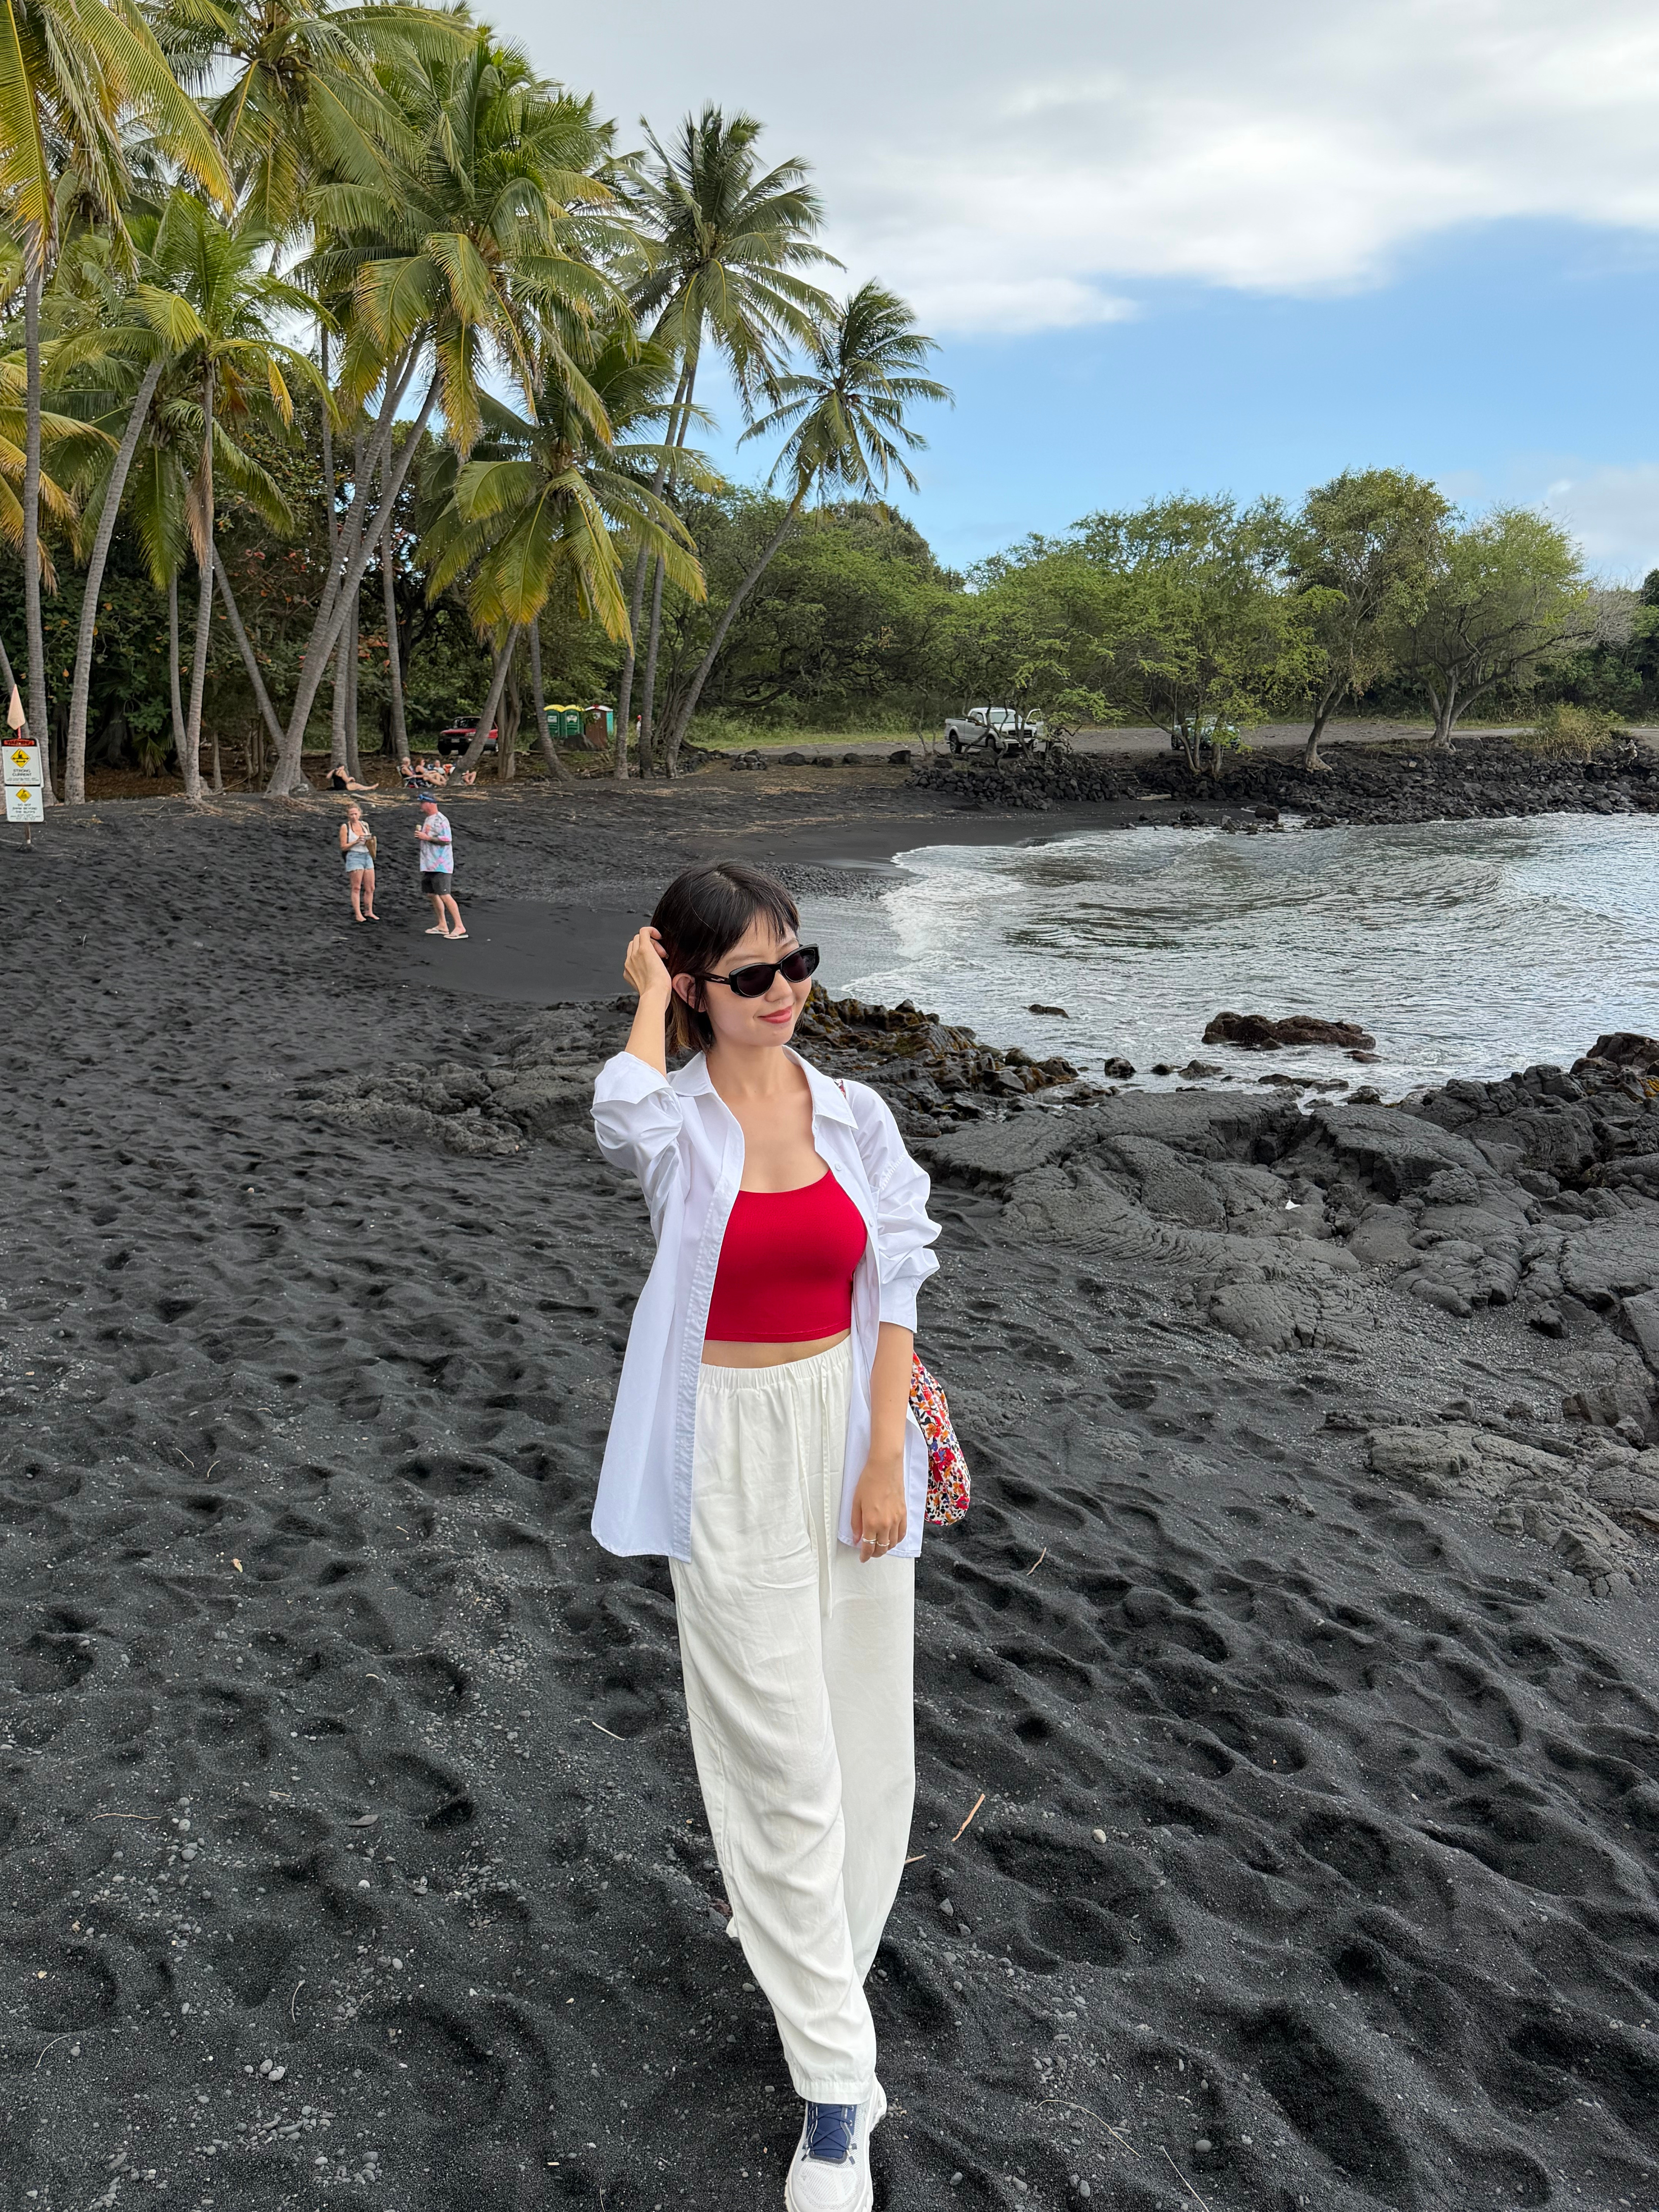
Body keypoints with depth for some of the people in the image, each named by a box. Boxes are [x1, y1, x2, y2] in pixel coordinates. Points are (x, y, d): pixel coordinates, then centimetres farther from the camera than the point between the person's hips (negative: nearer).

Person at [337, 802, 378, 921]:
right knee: (356, 888, -4)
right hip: (354, 857, -5)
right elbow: (343, 847, -5)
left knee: (370, 888, 6)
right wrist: (356, 842, -16)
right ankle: (358, 915, -3)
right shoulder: (345, 827, -3)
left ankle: (369, 912, 18)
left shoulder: (365, 825, 12)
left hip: (367, 856, 6)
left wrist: (369, 841, -2)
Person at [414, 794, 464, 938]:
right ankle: (442, 926, 21)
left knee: (444, 895, -15)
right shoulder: (427, 819, 16)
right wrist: (420, 833, 10)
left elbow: (447, 840, -22)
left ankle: (460, 927, -16)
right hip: (429, 865, 10)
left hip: (441, 866, -10)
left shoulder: (440, 820, -14)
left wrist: (427, 837, -20)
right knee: (432, 894, 13)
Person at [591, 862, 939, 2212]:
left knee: (863, 1732, 14)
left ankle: (791, 1933, 43)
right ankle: (836, 2076, 17)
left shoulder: (857, 1117, -1)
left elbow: (897, 1294, 1)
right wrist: (647, 991, -17)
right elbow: (625, 1107, -36)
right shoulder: (672, 1127, -10)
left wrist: (887, 1464, -5)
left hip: (850, 1431, 4)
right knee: (785, 1759, 3)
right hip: (731, 1455, -3)